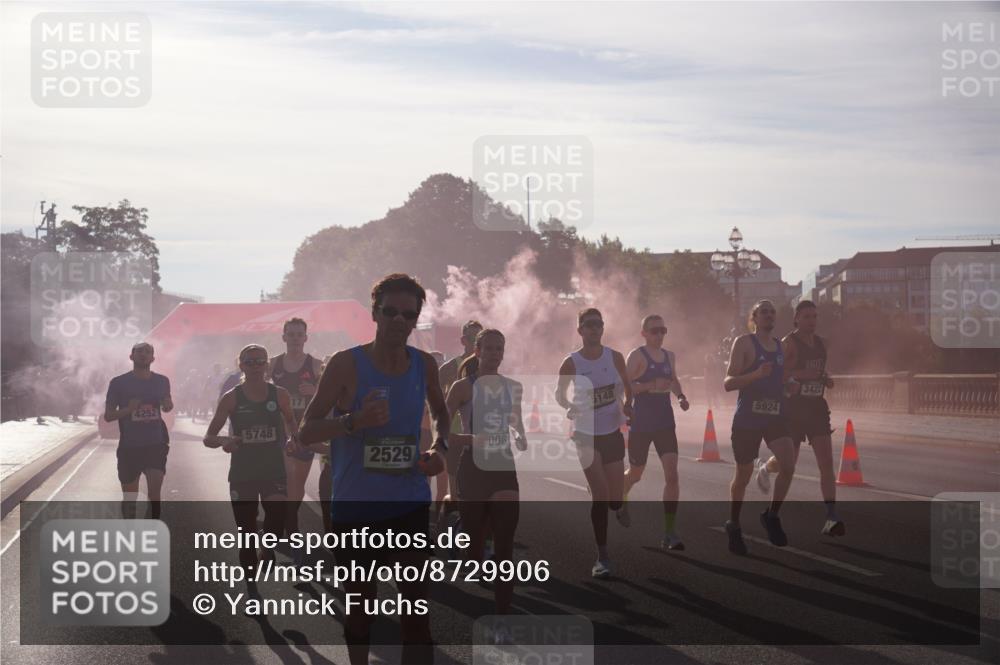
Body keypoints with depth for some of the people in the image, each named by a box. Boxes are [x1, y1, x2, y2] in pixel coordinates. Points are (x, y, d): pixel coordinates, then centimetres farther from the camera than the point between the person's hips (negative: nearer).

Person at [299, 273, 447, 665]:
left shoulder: (425, 365, 2)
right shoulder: (346, 364, -10)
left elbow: (440, 413, 23)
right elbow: (307, 433, -10)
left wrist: (441, 446, 2)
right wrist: (354, 421, -27)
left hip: (410, 504, 2)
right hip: (355, 505, -2)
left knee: (415, 606, -4)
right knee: (360, 605, 12)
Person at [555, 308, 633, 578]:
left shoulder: (615, 357, -2)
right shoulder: (572, 363, -9)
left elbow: (627, 387, 12)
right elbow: (559, 394, 4)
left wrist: (627, 405, -8)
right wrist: (570, 407, -17)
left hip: (612, 433, 3)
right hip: (586, 434, -3)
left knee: (615, 500, 4)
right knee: (601, 495, -13)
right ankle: (602, 557, -5)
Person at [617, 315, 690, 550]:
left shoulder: (670, 356, 10)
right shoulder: (637, 356, -9)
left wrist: (680, 396, 11)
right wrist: (651, 385, -28)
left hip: (665, 424, 4)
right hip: (641, 424, -4)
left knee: (672, 475, -11)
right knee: (636, 473, 13)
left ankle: (669, 532, -11)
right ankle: (621, 501, 49)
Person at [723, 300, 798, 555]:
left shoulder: (781, 346, 12)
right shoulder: (744, 343, -5)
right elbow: (728, 383, -12)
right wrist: (756, 374, -27)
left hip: (776, 418, 4)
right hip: (747, 419, -4)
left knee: (788, 464, -19)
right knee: (743, 475, 6)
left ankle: (771, 516, 1)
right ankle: (734, 526, 26)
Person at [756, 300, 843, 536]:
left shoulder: (820, 343, 10)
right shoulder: (789, 343, -11)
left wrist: (826, 379, 6)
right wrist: (801, 374, -29)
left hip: (816, 407, 5)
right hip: (792, 408, -5)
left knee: (827, 463, -8)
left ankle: (831, 519, -11)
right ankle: (765, 468, 47)